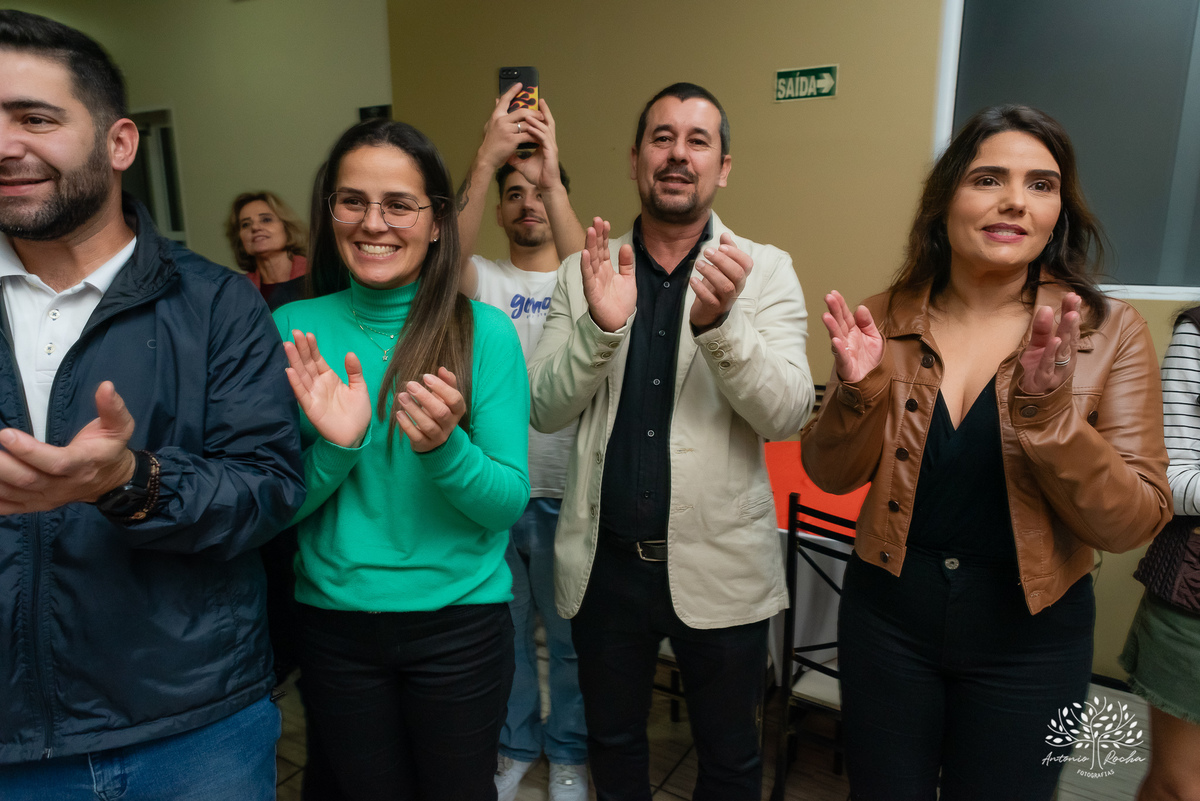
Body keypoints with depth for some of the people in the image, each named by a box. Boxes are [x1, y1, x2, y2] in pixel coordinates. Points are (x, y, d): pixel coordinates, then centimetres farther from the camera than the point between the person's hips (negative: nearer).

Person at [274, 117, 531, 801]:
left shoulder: (484, 332, -11)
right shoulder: (294, 331, -4)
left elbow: (508, 502, -11)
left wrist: (443, 447, -30)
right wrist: (333, 446, -22)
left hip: (458, 620, -2)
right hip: (333, 620, 2)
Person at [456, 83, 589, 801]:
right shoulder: (484, 278, 1)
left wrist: (551, 174, -31)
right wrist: (486, 161, -31)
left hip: (566, 490, -1)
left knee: (571, 634, 15)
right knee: (505, 629, 19)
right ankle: (517, 742, 43)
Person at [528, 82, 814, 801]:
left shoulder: (766, 271, -4)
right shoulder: (587, 272, 0)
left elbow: (787, 413, -14)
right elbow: (545, 409, -6)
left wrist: (720, 322, -31)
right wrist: (601, 326, -24)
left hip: (720, 566, -1)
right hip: (605, 560, 2)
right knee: (613, 741, 23)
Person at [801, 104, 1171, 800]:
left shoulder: (1111, 333, -9)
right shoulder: (886, 321, -6)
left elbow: (1134, 524, -13)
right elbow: (832, 475, -3)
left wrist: (1048, 409, -28)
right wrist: (860, 390, -22)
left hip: (1030, 638, 0)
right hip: (888, 615, 1)